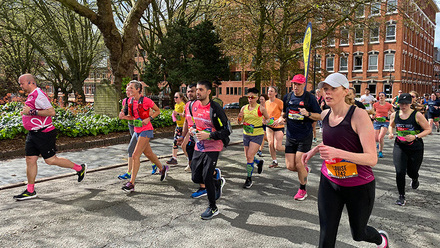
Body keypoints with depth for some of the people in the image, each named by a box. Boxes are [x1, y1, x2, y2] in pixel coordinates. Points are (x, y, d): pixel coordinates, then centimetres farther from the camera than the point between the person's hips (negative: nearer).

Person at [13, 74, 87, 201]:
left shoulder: (38, 95, -16)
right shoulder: (31, 95, 16)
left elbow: (51, 111, -26)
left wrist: (32, 112, -25)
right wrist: (27, 112, 16)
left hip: (44, 134, -10)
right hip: (33, 133, 10)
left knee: (51, 160, -2)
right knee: (30, 160, 7)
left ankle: (80, 168, 14)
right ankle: (30, 190, 15)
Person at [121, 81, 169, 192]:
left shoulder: (145, 100, -13)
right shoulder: (131, 101, 6)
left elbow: (158, 111, -3)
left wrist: (149, 118, -16)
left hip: (146, 130, -8)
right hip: (137, 130, 8)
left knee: (135, 156, -13)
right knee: (148, 153, 20)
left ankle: (131, 183, -8)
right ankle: (162, 168, 43)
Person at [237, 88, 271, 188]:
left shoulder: (261, 108, -7)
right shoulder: (244, 108, 3)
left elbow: (268, 120, 6)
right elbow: (239, 122, 8)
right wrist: (240, 117, -13)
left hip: (257, 135, -5)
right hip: (246, 135, 5)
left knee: (250, 156, -13)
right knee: (248, 157, 12)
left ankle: (249, 179, 1)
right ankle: (259, 162, 45)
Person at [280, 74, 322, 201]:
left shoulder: (310, 98, -6)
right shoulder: (287, 97, 6)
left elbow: (320, 116, -4)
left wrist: (308, 114, -22)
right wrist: (283, 119, 0)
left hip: (305, 137, -4)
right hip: (290, 136, 4)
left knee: (299, 164, -7)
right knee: (290, 166, 1)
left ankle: (302, 190, 17)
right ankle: (305, 170, 36)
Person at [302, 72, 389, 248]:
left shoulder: (359, 116, -20)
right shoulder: (325, 115, 0)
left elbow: (372, 159, -25)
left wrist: (337, 153, -39)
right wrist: (314, 150, 9)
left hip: (359, 186, -4)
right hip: (329, 183, 4)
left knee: (358, 234, 20)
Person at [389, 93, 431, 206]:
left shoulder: (417, 115, -11)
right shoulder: (394, 115, -1)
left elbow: (428, 129, -6)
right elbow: (391, 126, 18)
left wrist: (415, 137, -20)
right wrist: (391, 133, -3)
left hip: (416, 148, -1)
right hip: (399, 147, 2)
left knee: (412, 172, 11)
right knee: (400, 172, -9)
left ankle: (415, 179, 52)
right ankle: (401, 197, 6)